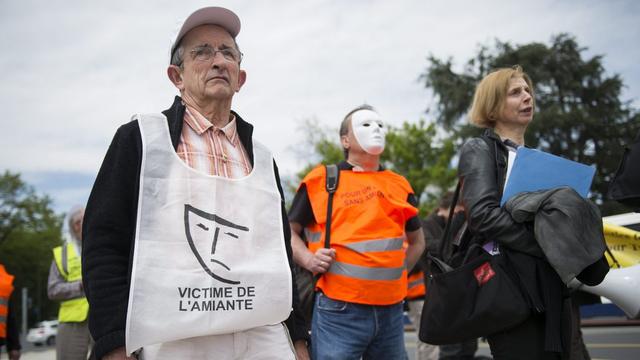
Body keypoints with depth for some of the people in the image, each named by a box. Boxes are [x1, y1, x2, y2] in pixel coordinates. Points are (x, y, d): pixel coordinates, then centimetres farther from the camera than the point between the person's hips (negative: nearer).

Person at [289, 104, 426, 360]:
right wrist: (309, 260, -10)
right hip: (338, 310, -4)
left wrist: (398, 272, 13)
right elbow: (290, 231, 7)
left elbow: (417, 241, 26)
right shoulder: (321, 179, 1)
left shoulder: (400, 185, 13)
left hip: (391, 310, 5)